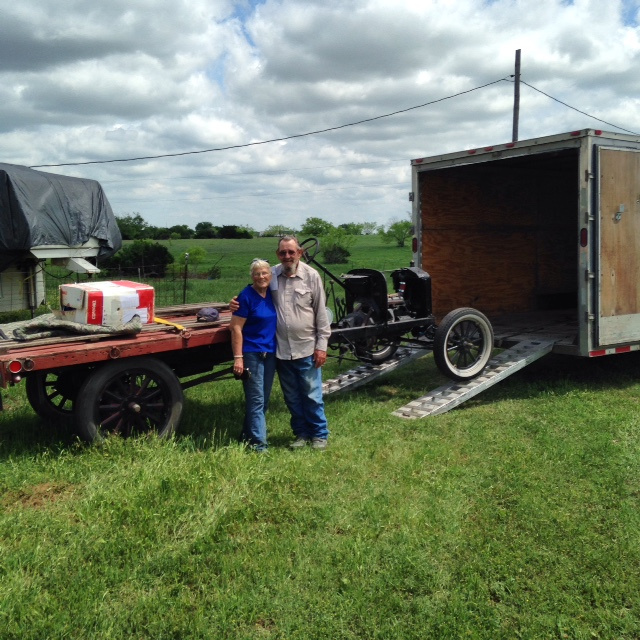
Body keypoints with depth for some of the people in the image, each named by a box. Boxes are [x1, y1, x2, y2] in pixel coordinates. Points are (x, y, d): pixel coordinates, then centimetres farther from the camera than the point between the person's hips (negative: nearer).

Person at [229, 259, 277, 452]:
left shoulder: (272, 294, 6)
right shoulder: (246, 296, -13)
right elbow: (236, 328, -14)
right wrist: (238, 357, -19)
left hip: (270, 353, 7)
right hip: (251, 354, -7)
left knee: (264, 399, 14)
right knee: (256, 400, -6)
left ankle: (248, 435, 28)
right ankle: (258, 443, -1)